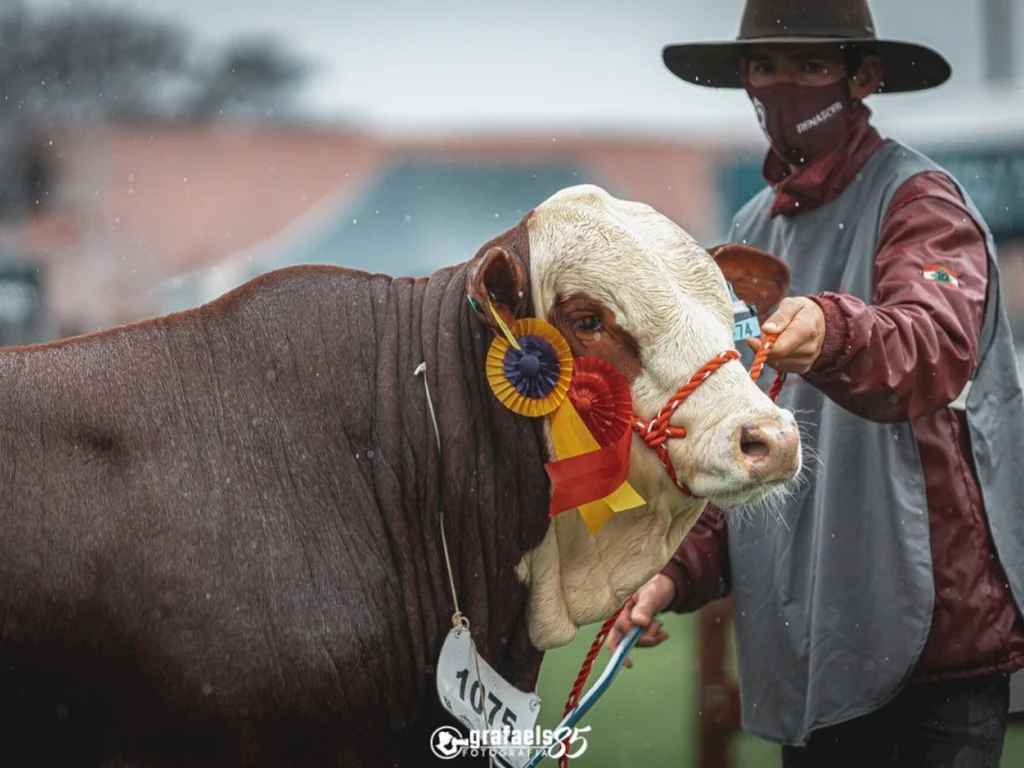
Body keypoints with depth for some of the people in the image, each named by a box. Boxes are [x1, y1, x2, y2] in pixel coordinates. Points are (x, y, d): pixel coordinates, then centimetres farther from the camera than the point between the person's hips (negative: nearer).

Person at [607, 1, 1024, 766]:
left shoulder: (917, 201, -6)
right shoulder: (752, 233, 15)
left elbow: (938, 345, -28)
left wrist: (833, 334, -49)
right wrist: (679, 567, 2)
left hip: (937, 636, -6)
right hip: (806, 647, 7)